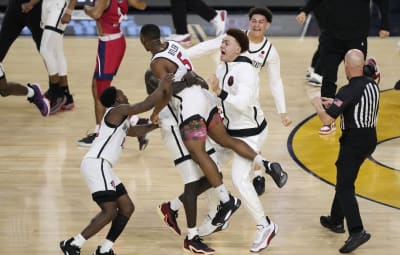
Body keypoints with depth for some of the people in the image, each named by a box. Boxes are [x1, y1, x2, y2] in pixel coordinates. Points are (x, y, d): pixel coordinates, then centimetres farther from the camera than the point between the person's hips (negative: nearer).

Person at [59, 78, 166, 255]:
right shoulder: (117, 111, -5)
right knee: (110, 211, -17)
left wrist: (156, 125, 39)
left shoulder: (120, 120, 26)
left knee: (127, 207, 9)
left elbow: (135, 131, 43)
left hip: (102, 167, 11)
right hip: (96, 165, -11)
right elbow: (145, 105, -14)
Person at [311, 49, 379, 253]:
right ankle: (336, 221, 35)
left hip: (354, 141, -8)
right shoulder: (373, 85, 4)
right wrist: (334, 103, 22)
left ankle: (357, 232, -18)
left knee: (344, 187, -6)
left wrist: (318, 104, -3)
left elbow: (327, 119, -23)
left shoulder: (348, 91, -20)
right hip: (370, 138, 8)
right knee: (344, 178, 24)